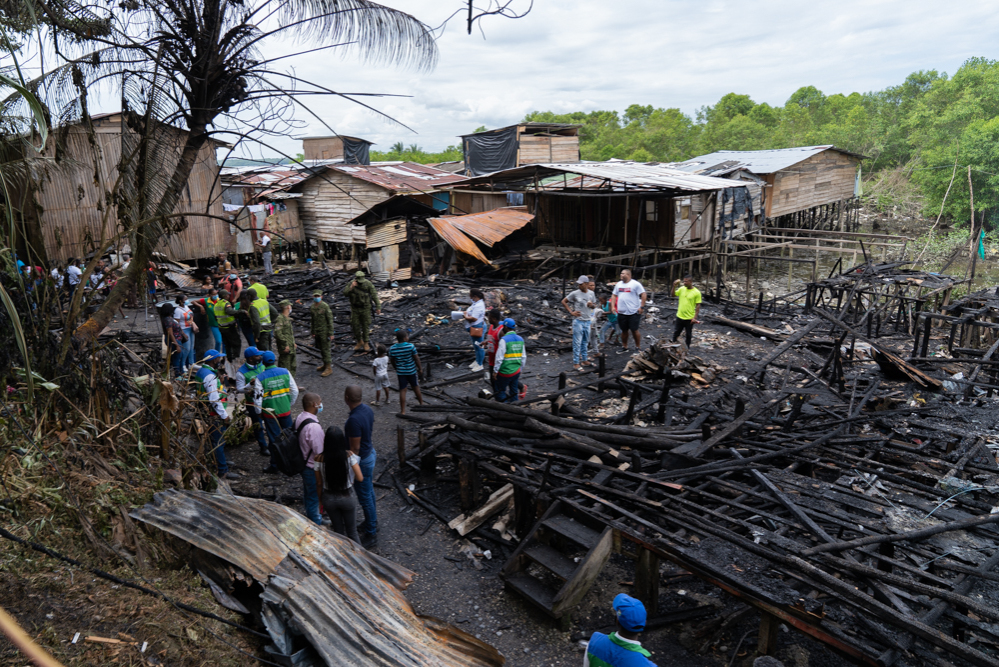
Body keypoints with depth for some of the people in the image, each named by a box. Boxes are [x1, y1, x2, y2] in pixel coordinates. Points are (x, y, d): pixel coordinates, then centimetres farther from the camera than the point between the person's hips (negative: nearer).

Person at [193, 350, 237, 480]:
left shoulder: (201, 371, 13)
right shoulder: (210, 376, -21)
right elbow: (214, 399, -23)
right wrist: (225, 416, -18)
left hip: (206, 412, 11)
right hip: (214, 415, -11)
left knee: (213, 441, 20)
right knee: (219, 442, -5)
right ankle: (222, 472, -1)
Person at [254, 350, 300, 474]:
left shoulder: (260, 378, -14)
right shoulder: (285, 372, -6)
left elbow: (258, 397, -12)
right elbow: (295, 391, -2)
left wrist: (259, 412, 3)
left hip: (269, 412, -2)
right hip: (285, 410, 2)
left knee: (274, 439, 9)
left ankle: (275, 465, 17)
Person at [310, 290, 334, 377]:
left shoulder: (325, 306, -15)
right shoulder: (312, 307, 5)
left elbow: (330, 320, -14)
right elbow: (313, 320, 14)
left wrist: (331, 334, -16)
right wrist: (313, 332, 15)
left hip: (324, 332, -7)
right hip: (317, 332, 7)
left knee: (325, 349, -4)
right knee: (320, 349, 16)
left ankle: (329, 368, 3)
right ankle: (325, 364, 32)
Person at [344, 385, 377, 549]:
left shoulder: (354, 420, -32)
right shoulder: (368, 410, -5)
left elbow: (355, 448, -25)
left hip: (362, 461, -9)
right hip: (370, 453, 9)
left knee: (365, 498, 4)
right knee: (369, 492, 25)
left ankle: (371, 536, 17)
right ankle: (371, 523, 44)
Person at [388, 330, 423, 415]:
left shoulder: (392, 349, -8)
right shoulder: (411, 346, -17)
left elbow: (393, 362, 3)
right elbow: (416, 359, -9)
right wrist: (420, 369, 4)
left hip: (400, 372, 1)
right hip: (411, 371, -1)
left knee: (402, 390, 5)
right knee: (415, 387, 19)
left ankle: (402, 411, 7)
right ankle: (421, 403, 39)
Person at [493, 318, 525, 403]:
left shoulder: (504, 340, -16)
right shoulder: (520, 339, 4)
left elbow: (499, 357, -17)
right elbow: (524, 357, 9)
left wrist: (495, 371, -9)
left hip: (505, 372, -6)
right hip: (516, 371, 6)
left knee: (501, 391, 9)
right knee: (514, 392, 15)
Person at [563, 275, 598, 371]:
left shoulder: (591, 293, 5)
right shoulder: (575, 293, -8)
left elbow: (594, 305, 18)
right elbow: (563, 302, -2)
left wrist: (592, 305, -6)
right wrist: (571, 312, -9)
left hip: (588, 321, 5)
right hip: (578, 321, -5)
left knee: (585, 341, 15)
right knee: (577, 342, -3)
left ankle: (584, 359, 27)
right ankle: (576, 363, 3)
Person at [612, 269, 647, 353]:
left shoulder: (635, 284, -7)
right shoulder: (618, 284, 12)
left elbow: (643, 295, -9)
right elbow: (614, 295, 17)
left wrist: (642, 307, -14)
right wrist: (613, 306, 5)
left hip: (633, 312, -5)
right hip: (621, 312, 5)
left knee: (634, 330, -2)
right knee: (624, 330, 12)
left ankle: (638, 347, 10)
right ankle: (624, 347, 23)